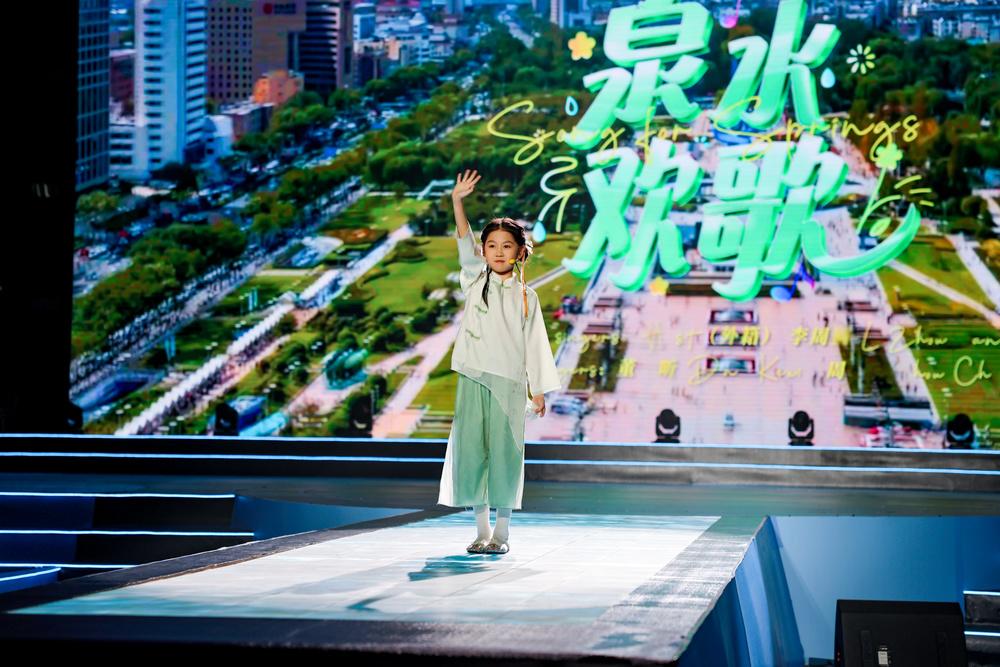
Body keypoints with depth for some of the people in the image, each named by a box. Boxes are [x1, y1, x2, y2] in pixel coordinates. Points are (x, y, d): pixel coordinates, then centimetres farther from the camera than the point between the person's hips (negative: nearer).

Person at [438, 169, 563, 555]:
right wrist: (457, 202, -18)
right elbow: (465, 246, -5)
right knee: (471, 449, 0)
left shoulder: (525, 296, 7)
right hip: (473, 379, 1)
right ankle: (482, 528, 8)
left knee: (504, 451, -4)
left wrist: (538, 390, 5)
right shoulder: (475, 281, 9)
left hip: (509, 383, -1)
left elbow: (535, 343, 8)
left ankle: (502, 531, 3)